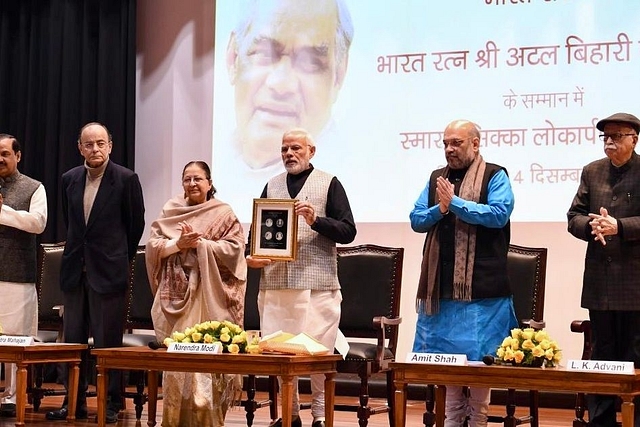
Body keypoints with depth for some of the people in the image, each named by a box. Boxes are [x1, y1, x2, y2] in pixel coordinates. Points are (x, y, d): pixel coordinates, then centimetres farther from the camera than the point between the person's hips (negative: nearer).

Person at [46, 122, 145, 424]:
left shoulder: (126, 179, -6)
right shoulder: (69, 179, 8)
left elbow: (136, 224, 2)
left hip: (108, 271, -5)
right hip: (75, 269, 5)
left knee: (107, 342, -1)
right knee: (73, 339, 9)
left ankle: (110, 404, 7)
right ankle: (74, 402, 17)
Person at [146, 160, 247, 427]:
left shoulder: (223, 214, 4)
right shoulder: (170, 211, 12)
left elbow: (234, 249, -5)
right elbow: (153, 245, 5)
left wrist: (200, 243, -12)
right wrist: (177, 244, -12)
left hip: (209, 294, -2)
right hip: (176, 292, 3)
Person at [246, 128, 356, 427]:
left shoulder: (329, 184, 5)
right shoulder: (272, 186, 17)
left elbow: (348, 232, -1)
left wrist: (316, 220, -16)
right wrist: (251, 255, -1)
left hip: (317, 284, -4)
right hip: (275, 282, 4)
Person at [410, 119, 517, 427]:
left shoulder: (494, 176, -1)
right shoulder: (437, 178, 15)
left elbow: (499, 214, -15)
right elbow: (416, 220, 11)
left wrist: (454, 202, -15)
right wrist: (439, 209, -9)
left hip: (480, 286, -5)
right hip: (442, 285, 5)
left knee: (477, 355, -2)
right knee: (445, 353, 9)